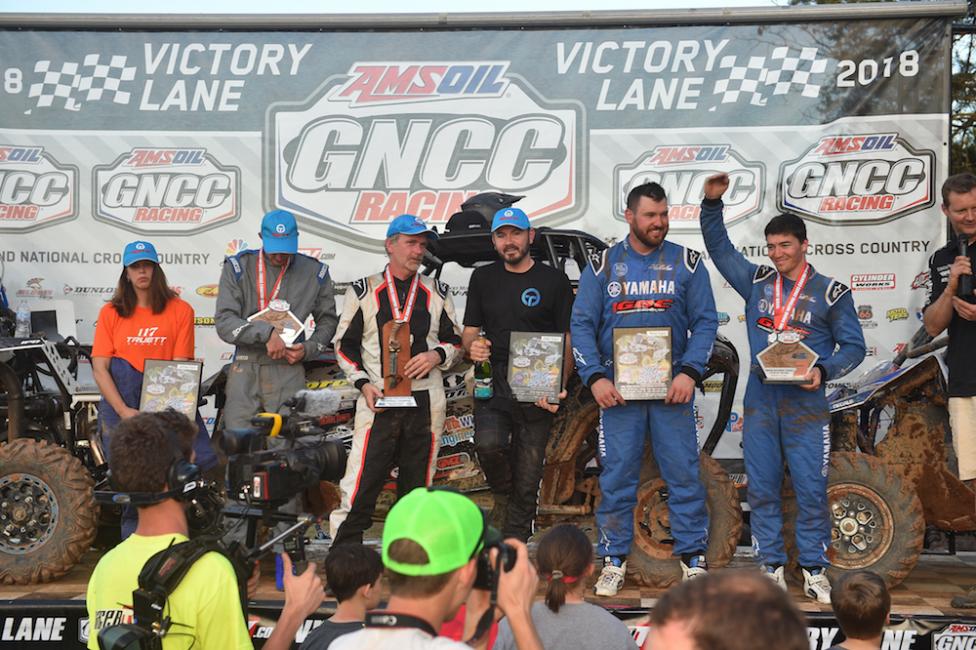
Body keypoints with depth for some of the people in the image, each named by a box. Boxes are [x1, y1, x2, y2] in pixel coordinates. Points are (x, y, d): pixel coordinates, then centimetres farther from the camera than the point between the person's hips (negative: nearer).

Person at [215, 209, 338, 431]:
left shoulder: (314, 272, 10)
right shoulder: (238, 268, 4)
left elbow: (328, 320, 19)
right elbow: (224, 322, -5)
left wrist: (308, 349, 0)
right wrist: (266, 333, -18)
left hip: (289, 370, 0)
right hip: (245, 370, 0)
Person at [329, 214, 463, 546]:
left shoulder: (437, 293, 12)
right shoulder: (363, 291, 6)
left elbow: (455, 341, 17)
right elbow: (345, 344, 8)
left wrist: (436, 356, -6)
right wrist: (363, 384, -5)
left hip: (425, 402, 2)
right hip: (378, 401, -2)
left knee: (417, 486, 8)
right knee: (360, 484, -9)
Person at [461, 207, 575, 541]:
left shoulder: (554, 280, 5)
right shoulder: (483, 278, 13)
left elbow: (568, 339, 3)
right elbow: (469, 330, 16)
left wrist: (558, 387, -13)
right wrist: (473, 346, -10)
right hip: (493, 385, 1)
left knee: (527, 483, 1)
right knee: (488, 444, -28)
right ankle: (502, 495, 2)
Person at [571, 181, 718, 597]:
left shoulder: (686, 263, 6)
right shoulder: (604, 266, 8)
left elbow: (705, 322, 3)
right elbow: (582, 324, 4)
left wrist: (689, 373, -10)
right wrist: (595, 378, -8)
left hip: (671, 389, 0)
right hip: (618, 390, 0)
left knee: (684, 474, 0)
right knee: (617, 476, 3)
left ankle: (693, 559, 10)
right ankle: (614, 561, 11)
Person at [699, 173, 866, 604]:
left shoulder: (830, 292, 2)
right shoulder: (756, 282, 11)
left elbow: (853, 346, 3)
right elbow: (719, 247, 18)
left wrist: (823, 371, -15)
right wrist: (712, 203, 5)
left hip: (805, 403, -3)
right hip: (759, 400, 3)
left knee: (811, 490, -4)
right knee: (762, 489, 5)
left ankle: (814, 569, 7)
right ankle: (771, 568, 13)